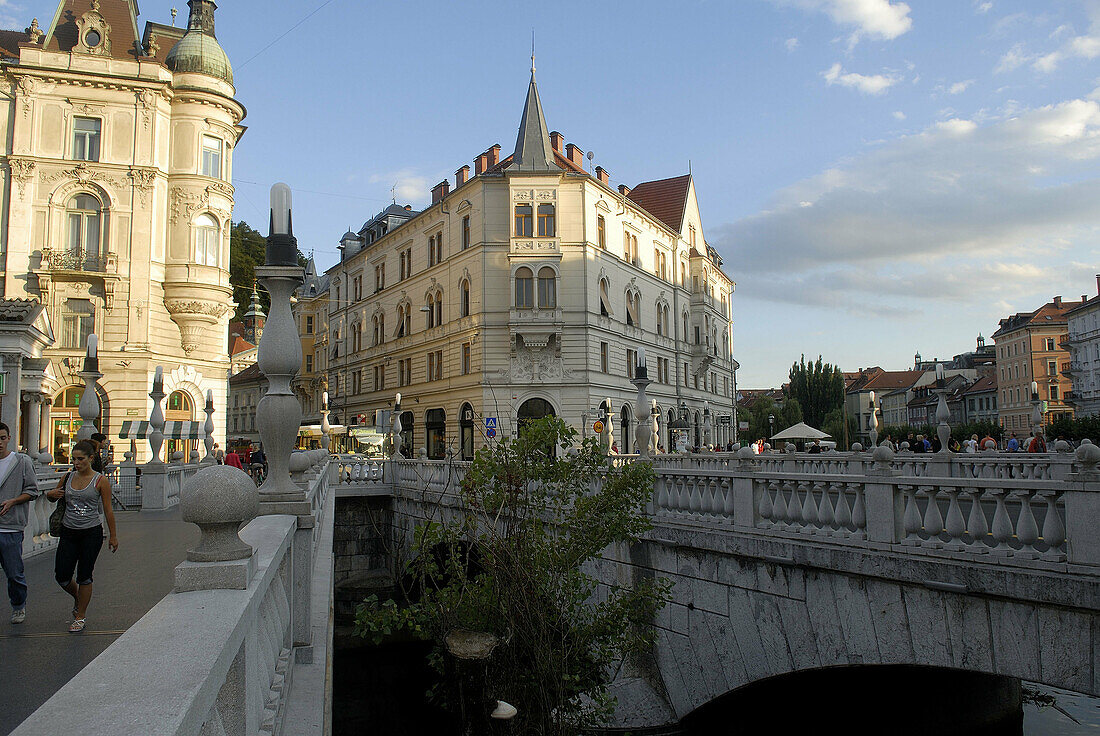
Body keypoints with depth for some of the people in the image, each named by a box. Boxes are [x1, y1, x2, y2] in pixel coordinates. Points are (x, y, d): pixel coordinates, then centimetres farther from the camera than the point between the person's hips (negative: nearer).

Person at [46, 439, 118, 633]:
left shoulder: (100, 481, -7)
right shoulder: (68, 477, 4)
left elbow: (108, 510, -2)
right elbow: (53, 495, 21)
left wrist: (113, 536, 0)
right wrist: (51, 494, -4)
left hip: (92, 533, -4)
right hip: (68, 532, 4)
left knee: (84, 577, 1)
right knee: (61, 577, 2)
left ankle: (80, 616, 17)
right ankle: (77, 597, 34)